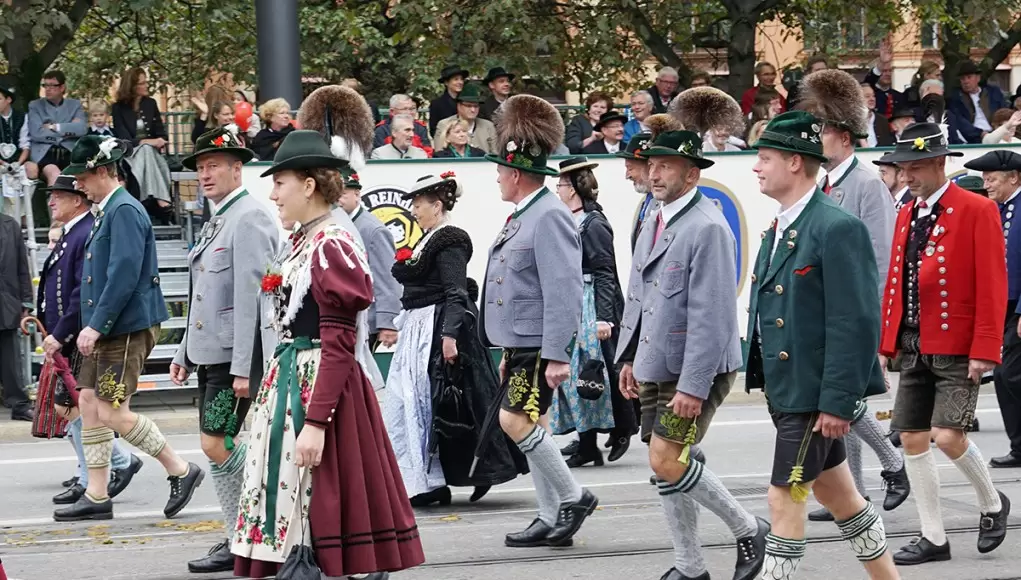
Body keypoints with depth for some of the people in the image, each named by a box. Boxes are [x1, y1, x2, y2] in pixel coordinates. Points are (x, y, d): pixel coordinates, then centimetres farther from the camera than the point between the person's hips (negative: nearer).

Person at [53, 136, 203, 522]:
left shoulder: (125, 211, -15)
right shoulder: (107, 211, 16)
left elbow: (124, 275, -24)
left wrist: (95, 325, -24)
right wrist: (93, 327, 17)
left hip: (128, 329, -10)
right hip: (106, 330, 10)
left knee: (111, 412, -10)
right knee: (89, 403, 8)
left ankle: (180, 471, 1)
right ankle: (96, 497, 12)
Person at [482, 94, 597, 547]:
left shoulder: (550, 217, -16)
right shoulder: (522, 217, 16)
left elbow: (563, 290, -21)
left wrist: (558, 355, -24)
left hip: (540, 347, -10)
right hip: (519, 346, 10)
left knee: (516, 421, -14)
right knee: (527, 426, 8)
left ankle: (572, 496, -3)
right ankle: (552, 520, 12)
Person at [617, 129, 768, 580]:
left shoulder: (708, 229, -18)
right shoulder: (655, 224, 11)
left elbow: (712, 315, -22)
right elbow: (637, 294, 20)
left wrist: (694, 386, -24)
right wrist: (628, 357, 17)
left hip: (696, 371, -9)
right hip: (655, 368, 9)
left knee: (667, 461, -14)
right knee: (665, 465, 10)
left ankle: (748, 531, 4)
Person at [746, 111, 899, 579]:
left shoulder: (837, 229, -18)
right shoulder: (779, 230, 12)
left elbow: (858, 323, -21)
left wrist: (837, 401, -22)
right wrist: (764, 379, 16)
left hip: (815, 393, -9)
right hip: (786, 387, 9)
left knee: (785, 497, -6)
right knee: (836, 495, 15)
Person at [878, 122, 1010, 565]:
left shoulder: (977, 211, -9)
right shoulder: (907, 216, 12)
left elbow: (993, 286, -12)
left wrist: (984, 352, -17)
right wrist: (885, 344, 10)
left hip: (957, 350, -7)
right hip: (913, 347, 7)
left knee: (947, 436, -16)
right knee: (912, 439, 4)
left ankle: (992, 504, 11)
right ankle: (933, 539, 13)